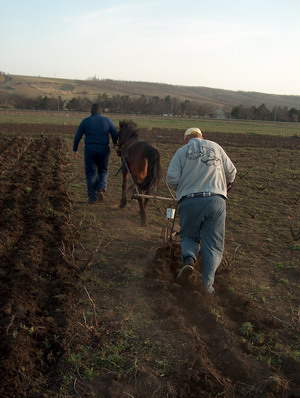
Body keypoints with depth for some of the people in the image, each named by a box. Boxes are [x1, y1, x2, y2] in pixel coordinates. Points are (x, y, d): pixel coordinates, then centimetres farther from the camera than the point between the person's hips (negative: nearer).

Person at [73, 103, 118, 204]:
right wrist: (115, 143, 24)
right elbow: (115, 134, 4)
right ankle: (101, 189, -8)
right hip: (103, 149, 0)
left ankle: (92, 197, 6)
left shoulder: (85, 121, 5)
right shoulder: (107, 120, 5)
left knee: (91, 173, 8)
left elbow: (77, 137, 5)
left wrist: (75, 150, 15)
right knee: (103, 171, 17)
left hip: (89, 149, 0)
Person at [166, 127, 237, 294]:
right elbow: (231, 172, 16)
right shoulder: (216, 147, 13)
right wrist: (228, 185, 38)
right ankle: (207, 285, -3)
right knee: (213, 244, 6)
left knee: (188, 235, 20)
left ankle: (189, 259, -10)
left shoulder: (182, 151, 8)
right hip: (216, 200, 0)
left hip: (189, 201, 0)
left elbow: (171, 178, -3)